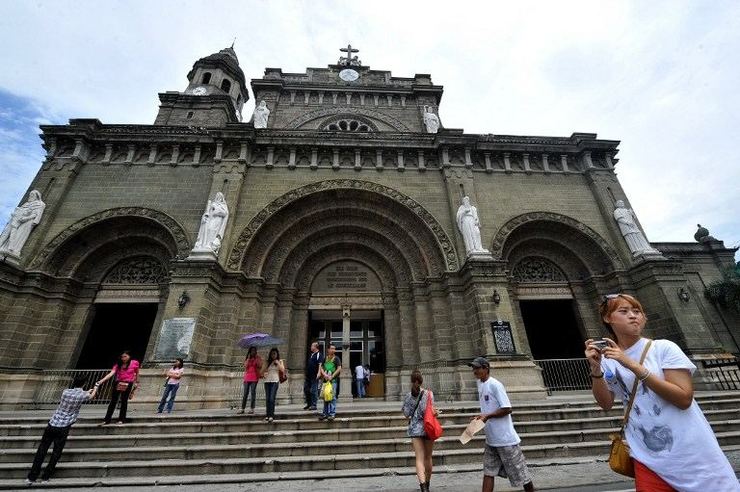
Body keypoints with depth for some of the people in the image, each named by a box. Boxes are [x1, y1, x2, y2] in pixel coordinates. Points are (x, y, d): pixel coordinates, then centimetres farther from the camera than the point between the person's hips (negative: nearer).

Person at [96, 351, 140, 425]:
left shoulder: (135, 363, -4)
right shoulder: (118, 365, 2)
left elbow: (137, 373, 9)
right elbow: (111, 373, -8)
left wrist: (136, 382, 15)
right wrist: (101, 381, -21)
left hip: (127, 384, -3)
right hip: (117, 383, 3)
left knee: (124, 401, 1)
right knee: (113, 401, 7)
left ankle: (121, 420, 13)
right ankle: (107, 419, 19)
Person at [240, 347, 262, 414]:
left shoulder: (258, 358, 4)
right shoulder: (246, 358, 11)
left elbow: (260, 366, -6)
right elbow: (245, 366, -2)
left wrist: (256, 359, -9)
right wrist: (248, 358, -7)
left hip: (254, 377, -2)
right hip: (247, 377, 2)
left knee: (253, 392, -3)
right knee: (245, 393, 3)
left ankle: (252, 408, 3)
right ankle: (242, 408, 9)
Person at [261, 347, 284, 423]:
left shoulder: (280, 361, 8)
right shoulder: (267, 362, 12)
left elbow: (282, 370, -6)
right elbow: (262, 371, 5)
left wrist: (277, 363, -7)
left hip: (275, 381, -3)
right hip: (267, 381, 3)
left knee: (272, 398, -12)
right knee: (267, 399, 3)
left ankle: (271, 415, -10)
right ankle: (268, 415, 13)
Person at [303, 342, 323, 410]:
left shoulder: (319, 355, -10)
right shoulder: (310, 354, 16)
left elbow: (320, 365, -18)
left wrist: (318, 373, -27)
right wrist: (306, 373, 22)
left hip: (314, 376, -9)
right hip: (308, 375, 9)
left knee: (313, 390, -2)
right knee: (306, 389, 12)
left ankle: (313, 405, 8)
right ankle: (308, 404, 25)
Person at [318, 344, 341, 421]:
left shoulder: (336, 358, 0)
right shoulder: (325, 358, 13)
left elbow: (339, 368, -8)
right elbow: (321, 367, 11)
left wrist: (332, 376, -13)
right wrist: (324, 374, -7)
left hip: (333, 380, -4)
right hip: (325, 380, 5)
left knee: (332, 397, -5)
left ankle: (332, 413, 3)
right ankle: (325, 413, 21)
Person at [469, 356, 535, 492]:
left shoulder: (495, 385, -19)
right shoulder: (480, 384, 6)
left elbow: (507, 409, -21)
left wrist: (487, 416, -22)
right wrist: (480, 417, 3)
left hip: (505, 438, -8)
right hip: (491, 439, 8)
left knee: (519, 472, 9)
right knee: (488, 472, 10)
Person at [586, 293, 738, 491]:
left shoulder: (664, 348, -10)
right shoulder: (608, 360, -1)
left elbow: (684, 398, -19)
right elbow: (606, 404, -4)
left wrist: (633, 365, -27)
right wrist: (595, 368, -19)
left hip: (692, 452, -2)